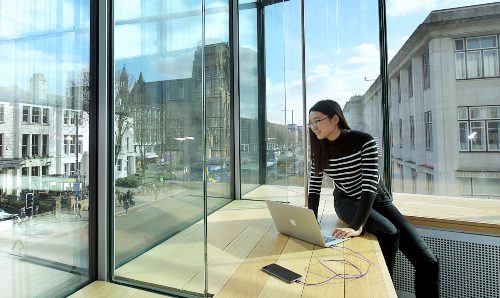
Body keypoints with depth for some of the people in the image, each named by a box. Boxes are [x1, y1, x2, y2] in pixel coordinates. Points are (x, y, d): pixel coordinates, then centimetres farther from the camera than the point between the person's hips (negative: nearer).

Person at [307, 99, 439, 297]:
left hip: (377, 199, 0)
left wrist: (357, 227, -38)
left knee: (427, 262, -10)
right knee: (388, 232, -29)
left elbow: (370, 185, -29)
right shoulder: (319, 149, -10)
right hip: (347, 201, 1)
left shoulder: (364, 141, -22)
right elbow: (314, 188, -8)